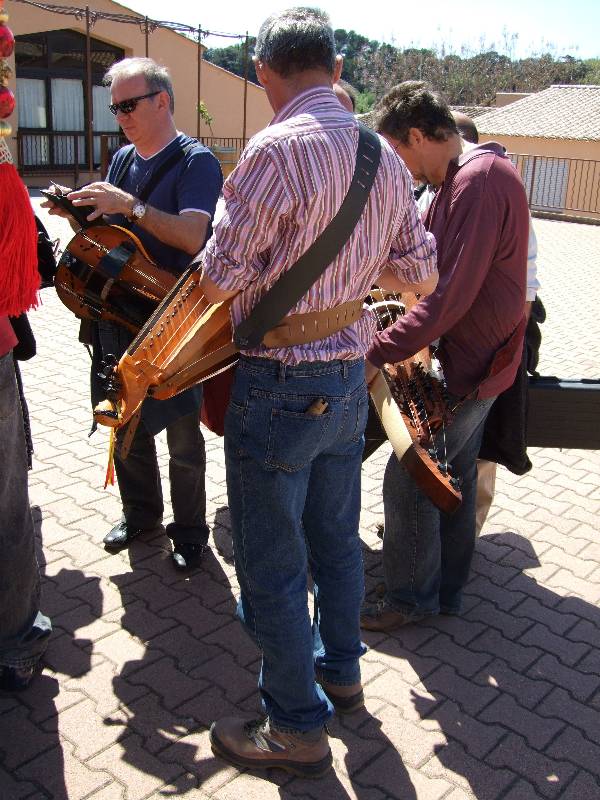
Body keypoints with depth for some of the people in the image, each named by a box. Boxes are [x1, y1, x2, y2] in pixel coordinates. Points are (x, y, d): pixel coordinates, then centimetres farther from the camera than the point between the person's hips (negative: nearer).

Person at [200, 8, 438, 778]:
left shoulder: (276, 149, -19)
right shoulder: (385, 157, 4)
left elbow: (222, 277, -18)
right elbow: (421, 274, 8)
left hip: (279, 387, -8)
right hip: (349, 380, 8)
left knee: (271, 564, 6)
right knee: (336, 539, 23)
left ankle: (296, 728, 22)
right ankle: (340, 670, 43)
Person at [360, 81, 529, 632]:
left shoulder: (478, 181, -22)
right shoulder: (474, 172, 12)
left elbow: (450, 296, -27)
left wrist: (378, 351, -25)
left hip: (468, 364, -10)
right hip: (477, 358, 11)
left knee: (407, 480, 0)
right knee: (455, 473, 18)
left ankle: (410, 597, 16)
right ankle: (445, 590, 32)